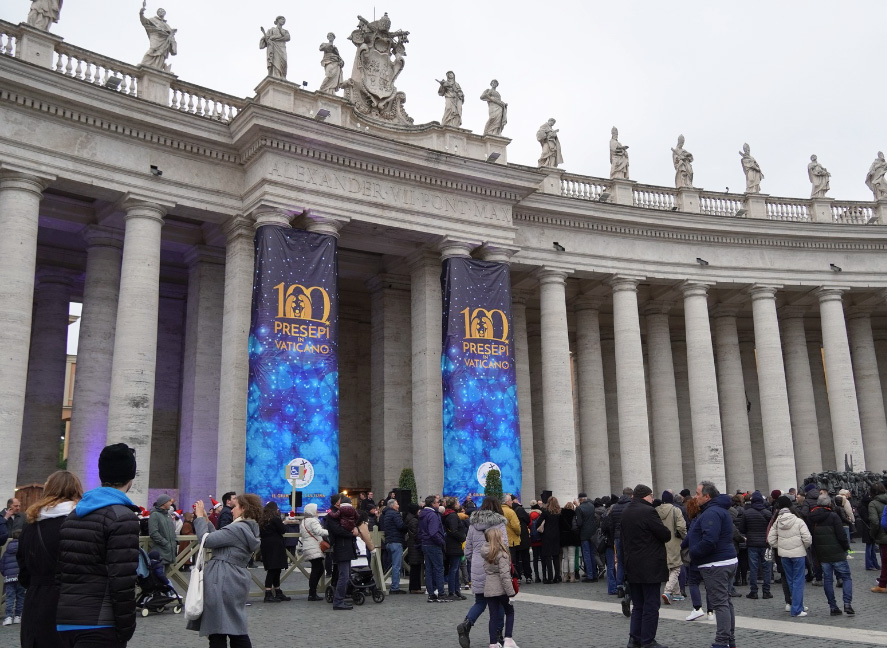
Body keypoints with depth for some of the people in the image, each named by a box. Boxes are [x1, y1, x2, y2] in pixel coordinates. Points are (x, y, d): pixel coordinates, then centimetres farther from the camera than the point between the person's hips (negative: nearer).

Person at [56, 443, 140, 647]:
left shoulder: (73, 515, 13)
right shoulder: (122, 517, -12)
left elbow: (59, 572, 15)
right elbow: (122, 581, -17)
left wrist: (62, 616, 19)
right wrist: (125, 629, -10)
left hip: (65, 622, 8)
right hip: (100, 626, -8)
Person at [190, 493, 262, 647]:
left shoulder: (238, 529, -18)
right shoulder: (249, 529, 13)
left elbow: (207, 540, -17)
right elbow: (217, 538, 15)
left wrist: (200, 517, -5)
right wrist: (205, 519, 11)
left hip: (222, 582, -9)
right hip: (235, 581, 9)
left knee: (217, 631, 0)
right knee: (236, 629, 15)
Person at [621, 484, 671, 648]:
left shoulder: (625, 513, 10)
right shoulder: (648, 511, -16)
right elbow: (666, 534, -13)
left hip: (632, 566, 7)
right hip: (650, 567, -7)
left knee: (638, 605, 16)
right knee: (651, 606, 1)